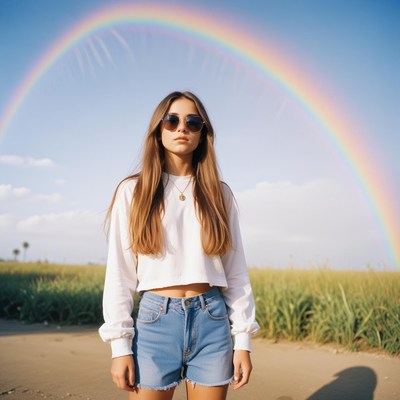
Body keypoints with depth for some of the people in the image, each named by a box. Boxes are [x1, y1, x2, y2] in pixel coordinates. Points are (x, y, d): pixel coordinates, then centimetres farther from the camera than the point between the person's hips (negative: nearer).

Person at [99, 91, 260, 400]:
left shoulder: (219, 194, 6)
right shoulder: (133, 191, 2)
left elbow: (236, 271, 6)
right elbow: (119, 273, -1)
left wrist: (243, 340, 2)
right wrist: (119, 345, -5)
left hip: (212, 322, 2)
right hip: (155, 320, -1)